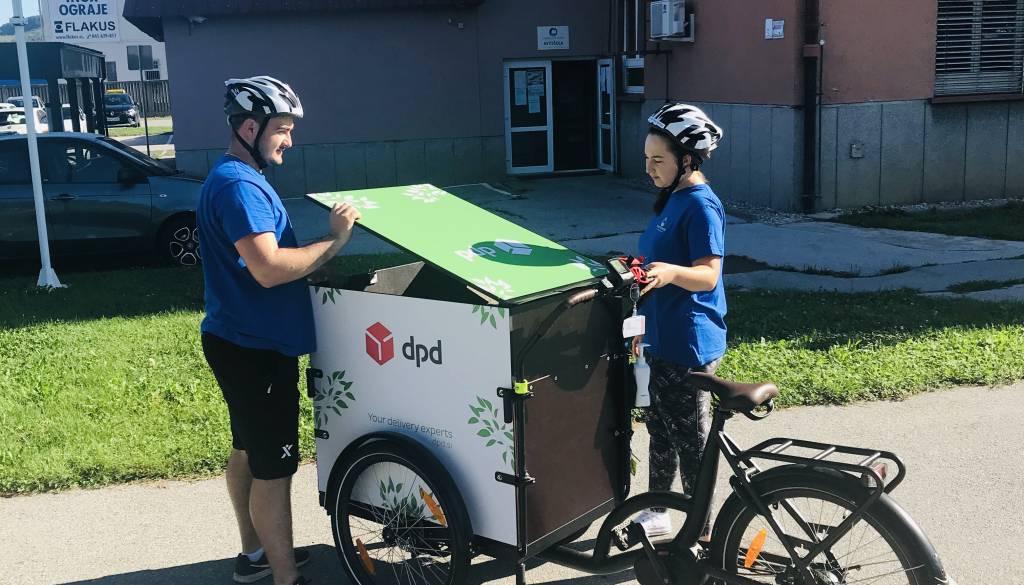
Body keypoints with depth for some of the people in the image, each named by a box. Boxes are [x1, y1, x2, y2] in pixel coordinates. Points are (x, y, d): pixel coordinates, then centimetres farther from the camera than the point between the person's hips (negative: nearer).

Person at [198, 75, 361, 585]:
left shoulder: (236, 178, 14)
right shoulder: (239, 185, -20)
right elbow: (269, 268, -30)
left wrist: (325, 239, 10)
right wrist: (334, 241, -22)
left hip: (244, 342, 11)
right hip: (257, 350, -11)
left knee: (248, 451, 20)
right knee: (273, 467, -4)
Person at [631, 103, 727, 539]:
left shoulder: (701, 205, -17)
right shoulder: (672, 199, 12)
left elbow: (708, 275, -23)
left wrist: (668, 272, -42)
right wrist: (647, 324, 24)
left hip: (689, 343, -10)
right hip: (664, 337, 10)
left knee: (689, 437, 0)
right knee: (660, 426, 19)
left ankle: (702, 533, 13)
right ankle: (657, 514, 33)